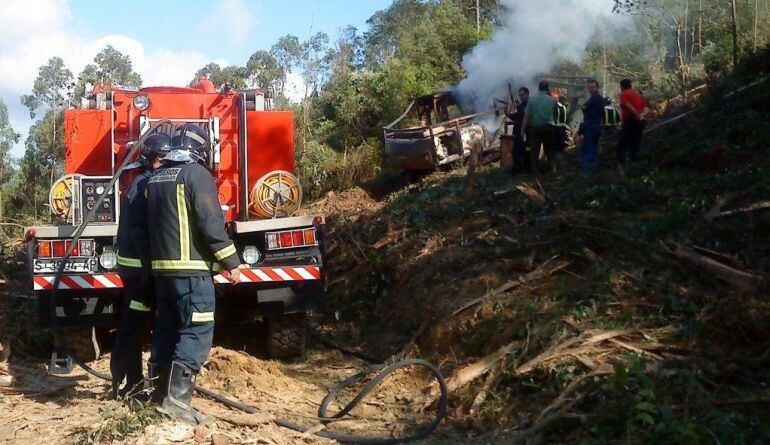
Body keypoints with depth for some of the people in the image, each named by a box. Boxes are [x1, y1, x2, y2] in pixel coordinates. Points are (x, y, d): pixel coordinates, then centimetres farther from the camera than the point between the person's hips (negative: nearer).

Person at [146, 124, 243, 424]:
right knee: (197, 331, -8)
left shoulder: (155, 178, 16)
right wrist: (230, 261, -12)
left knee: (167, 328, 15)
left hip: (161, 265, 8)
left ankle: (163, 389, 24)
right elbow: (211, 222, -16)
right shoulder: (196, 173, -9)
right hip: (191, 267, -8)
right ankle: (177, 399, -15)